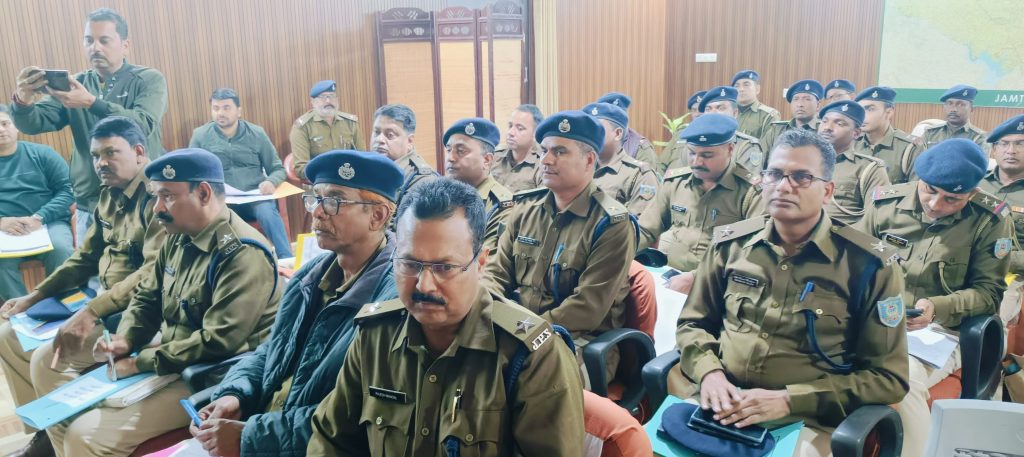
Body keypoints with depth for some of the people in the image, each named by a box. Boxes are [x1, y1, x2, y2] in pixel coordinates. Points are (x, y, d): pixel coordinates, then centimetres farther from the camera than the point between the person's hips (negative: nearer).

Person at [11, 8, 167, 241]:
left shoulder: (149, 80, -3)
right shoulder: (74, 84, 8)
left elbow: (144, 125, -20)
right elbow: (33, 124, -1)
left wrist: (91, 102, -31)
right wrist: (23, 102, -23)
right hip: (89, 205, 4)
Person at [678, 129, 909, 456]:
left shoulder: (870, 265, -5)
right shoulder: (731, 243, 4)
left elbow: (887, 377, -3)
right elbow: (693, 323, 14)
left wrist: (790, 400, -14)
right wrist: (708, 372, -7)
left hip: (807, 419, -2)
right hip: (722, 404, 2)